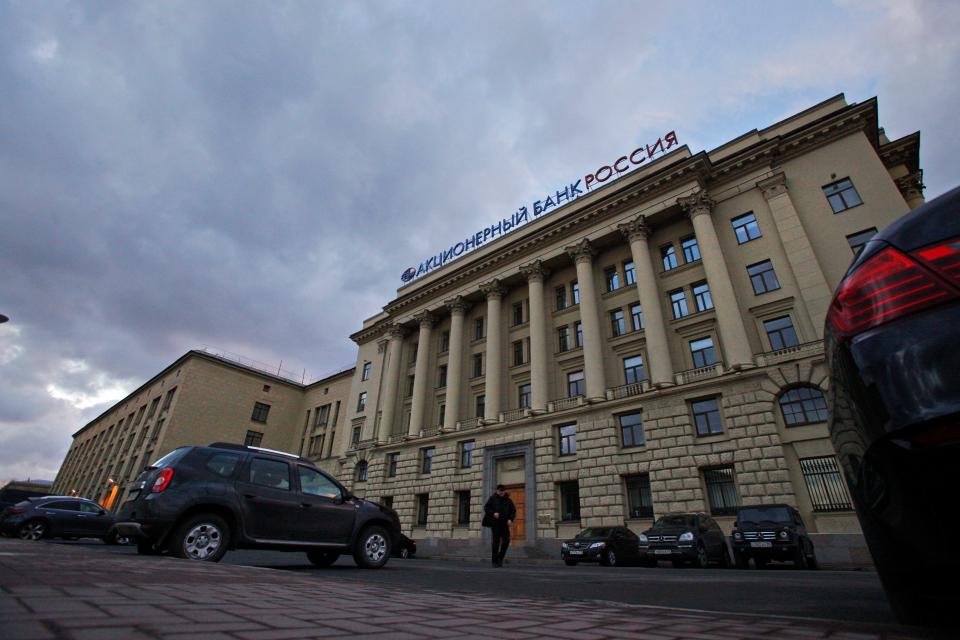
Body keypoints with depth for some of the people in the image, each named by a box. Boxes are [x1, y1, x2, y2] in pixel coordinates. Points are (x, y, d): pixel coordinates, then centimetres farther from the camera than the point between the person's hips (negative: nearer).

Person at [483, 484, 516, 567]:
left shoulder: (508, 500, 8)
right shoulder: (493, 498, 1)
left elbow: (513, 511, 10)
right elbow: (486, 508, -2)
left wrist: (510, 519, -7)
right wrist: (493, 513, -18)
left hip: (504, 524, 2)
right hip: (495, 523, -2)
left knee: (506, 541, -7)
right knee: (496, 542, -4)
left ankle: (500, 558, 16)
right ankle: (495, 561, 8)